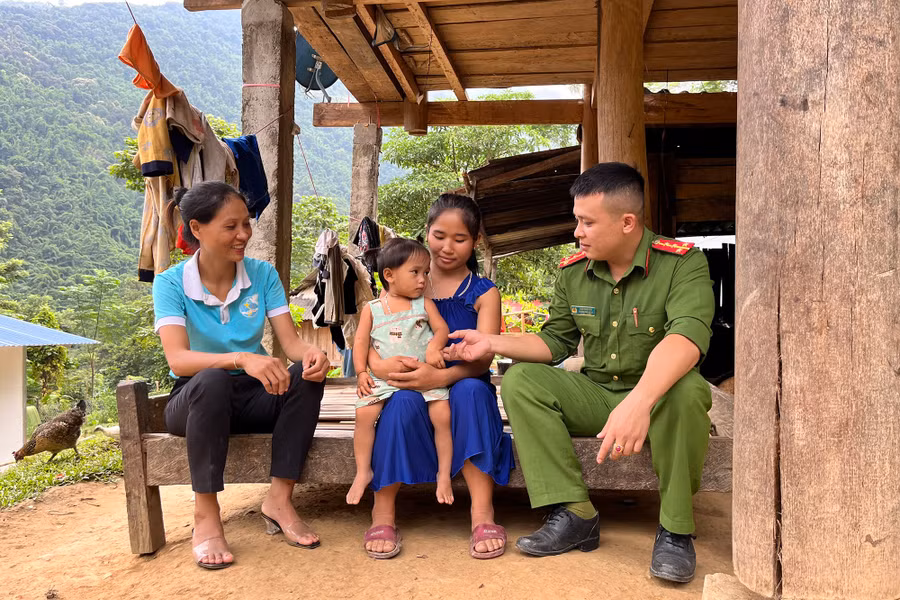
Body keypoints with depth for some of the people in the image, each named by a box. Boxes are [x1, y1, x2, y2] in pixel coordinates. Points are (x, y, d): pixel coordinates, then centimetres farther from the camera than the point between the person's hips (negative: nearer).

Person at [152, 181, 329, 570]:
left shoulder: (262, 275, -1)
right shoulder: (171, 283, -10)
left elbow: (291, 341, -9)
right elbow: (178, 359, -25)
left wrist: (311, 354, -34)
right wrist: (242, 359, -43)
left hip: (253, 397, 3)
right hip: (196, 400, -3)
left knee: (308, 375, -26)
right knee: (213, 381, -37)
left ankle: (280, 498, -19)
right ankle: (205, 515, -25)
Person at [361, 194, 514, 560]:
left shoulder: (483, 293, 5)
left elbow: (483, 359, -11)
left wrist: (440, 376, -32)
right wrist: (378, 363, -26)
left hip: (462, 388, 0)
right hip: (409, 389, 1)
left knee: (471, 390, -34)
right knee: (403, 401, -33)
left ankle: (482, 513, -31)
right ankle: (382, 512, -23)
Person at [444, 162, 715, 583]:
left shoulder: (682, 263, -16)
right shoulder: (574, 273, 1)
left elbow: (688, 335, -33)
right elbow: (555, 341, 9)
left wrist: (640, 400, -49)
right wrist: (492, 343, -5)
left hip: (658, 396, -4)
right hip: (596, 394, 5)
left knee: (686, 389, -37)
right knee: (520, 380, -15)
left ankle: (675, 528, -18)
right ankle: (574, 515, -18)